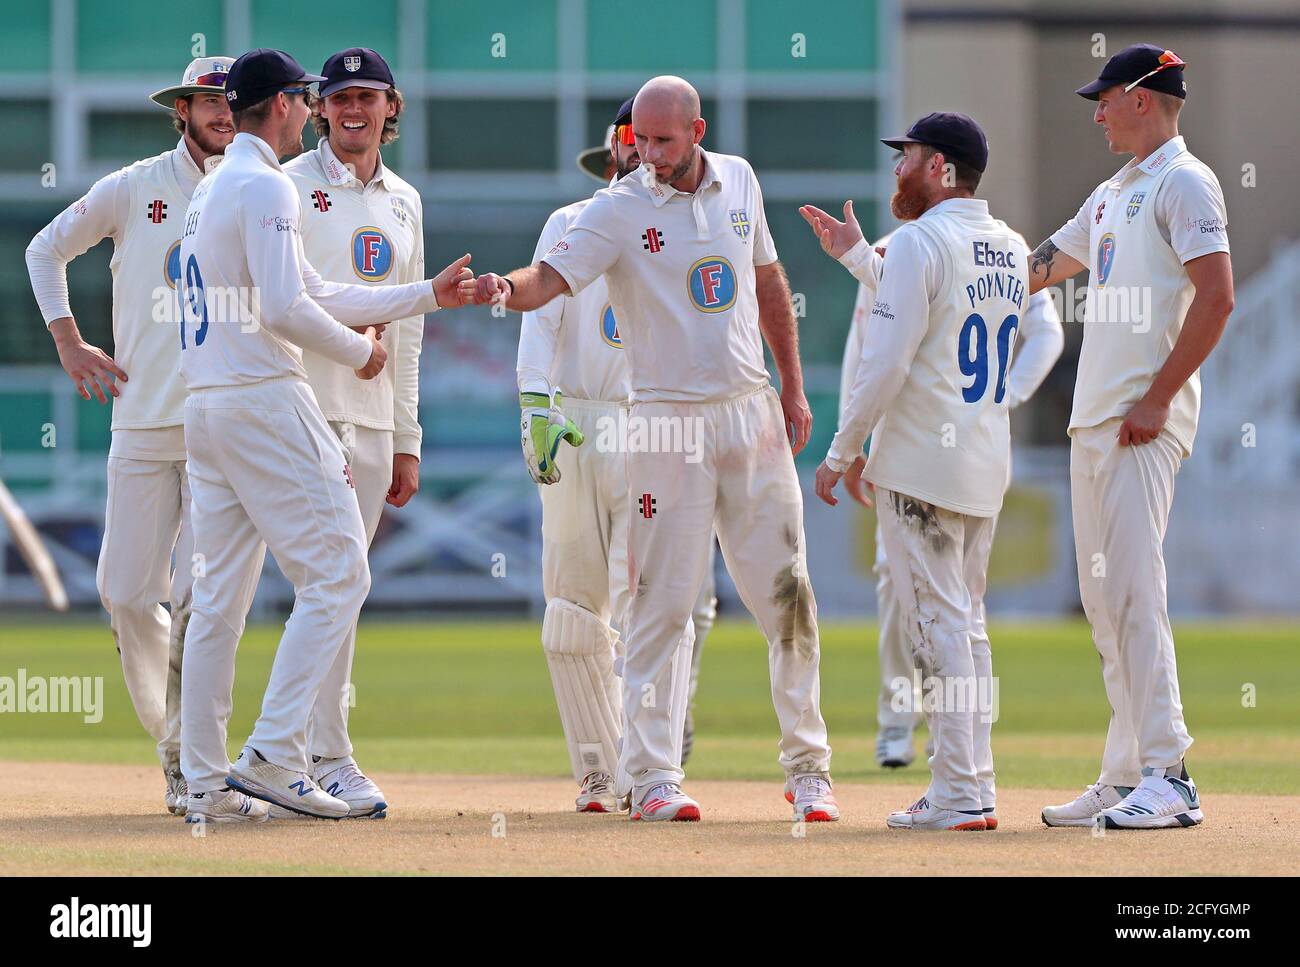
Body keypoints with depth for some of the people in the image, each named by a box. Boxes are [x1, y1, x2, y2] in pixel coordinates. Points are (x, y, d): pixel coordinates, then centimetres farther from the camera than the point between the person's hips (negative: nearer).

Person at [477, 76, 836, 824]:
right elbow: (550, 278, -18)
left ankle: (808, 767, 15)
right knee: (663, 602, -6)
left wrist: (793, 390, 16)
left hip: (751, 413, 4)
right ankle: (653, 777, -2)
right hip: (668, 421, -4)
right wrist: (506, 289, -41)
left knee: (787, 594, 5)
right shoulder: (619, 209, -7)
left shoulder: (738, 181, 7)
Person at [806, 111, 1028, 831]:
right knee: (966, 625, 14)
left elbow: (887, 360, -18)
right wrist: (856, 256, 32)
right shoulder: (1010, 248, 12)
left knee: (938, 623, -7)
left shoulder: (920, 241, -13)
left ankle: (958, 795, -9)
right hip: (987, 466, 8)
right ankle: (975, 789, 13)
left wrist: (841, 452, -10)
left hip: (920, 463, -8)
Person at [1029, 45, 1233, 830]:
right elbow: (1041, 268, 32)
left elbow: (1216, 299, -17)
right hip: (1093, 415, 10)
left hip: (1143, 424, -10)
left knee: (1133, 589, -15)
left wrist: (1157, 399, -19)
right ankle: (1127, 775, 11)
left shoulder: (1184, 183, -8)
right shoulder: (1114, 194, 20)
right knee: (1105, 598, 9)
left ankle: (1169, 777, -18)